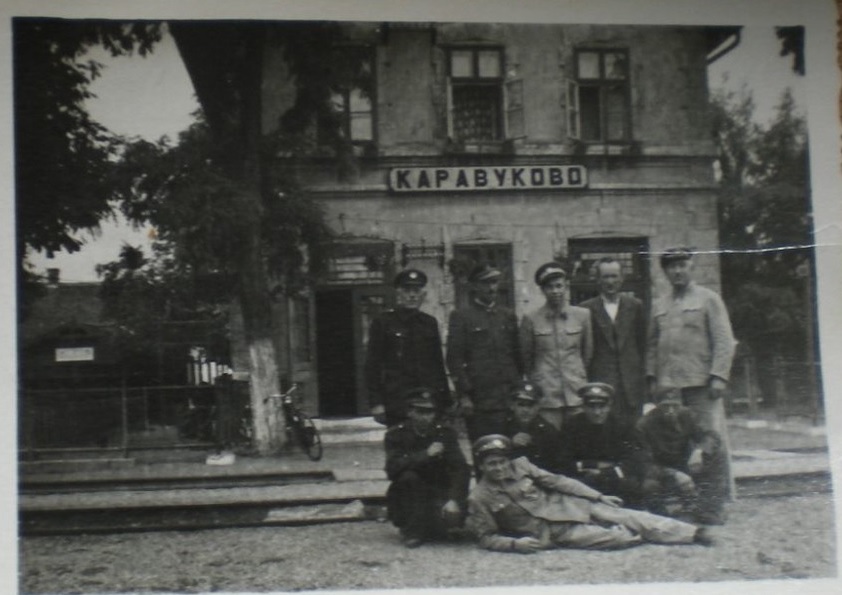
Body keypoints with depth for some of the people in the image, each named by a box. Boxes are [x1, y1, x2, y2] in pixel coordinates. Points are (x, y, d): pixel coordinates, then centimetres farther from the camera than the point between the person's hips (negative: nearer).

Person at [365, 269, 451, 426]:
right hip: (397, 406, -3)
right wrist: (376, 403, -7)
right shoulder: (383, 323, 2)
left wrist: (446, 402, 15)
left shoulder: (430, 323, 14)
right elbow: (372, 365, 0)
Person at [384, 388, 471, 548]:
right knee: (409, 477, -31)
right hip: (408, 501, -1)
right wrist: (426, 454, -29)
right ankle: (411, 531, -16)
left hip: (439, 495, 1)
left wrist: (454, 500, -26)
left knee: (454, 515, -29)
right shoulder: (396, 434, -5)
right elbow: (392, 468, -23)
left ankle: (432, 528, 8)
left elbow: (461, 469, -10)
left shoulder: (445, 433, 1)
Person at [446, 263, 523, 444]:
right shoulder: (461, 317, 2)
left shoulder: (508, 316, 16)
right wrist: (464, 396, -8)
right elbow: (454, 359, -2)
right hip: (479, 402, -4)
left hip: (511, 399, 4)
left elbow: (517, 354, 18)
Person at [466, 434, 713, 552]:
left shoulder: (520, 465, 2)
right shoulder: (479, 498, -7)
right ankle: (640, 535, 9)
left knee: (629, 516, -7)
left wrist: (598, 496, 2)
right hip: (553, 532, -4)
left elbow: (556, 480, 5)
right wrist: (514, 544, -23)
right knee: (616, 537, -21)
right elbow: (487, 538, -4)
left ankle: (694, 533, -4)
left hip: (566, 505, 4)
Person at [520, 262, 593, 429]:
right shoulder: (531, 320, 0)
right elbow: (526, 359, 10)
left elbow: (587, 352, 14)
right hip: (546, 396, -2)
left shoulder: (582, 315, 4)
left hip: (577, 394, 2)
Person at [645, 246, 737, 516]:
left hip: (701, 383, -4)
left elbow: (724, 340, -2)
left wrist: (719, 376, -11)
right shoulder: (658, 306, 17)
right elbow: (652, 345, 18)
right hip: (668, 384, 4)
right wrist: (652, 377, 8)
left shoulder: (708, 299, 4)